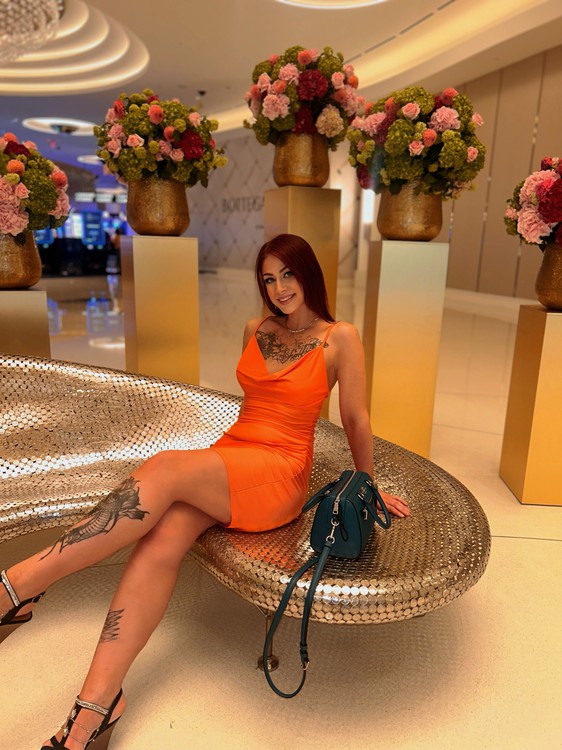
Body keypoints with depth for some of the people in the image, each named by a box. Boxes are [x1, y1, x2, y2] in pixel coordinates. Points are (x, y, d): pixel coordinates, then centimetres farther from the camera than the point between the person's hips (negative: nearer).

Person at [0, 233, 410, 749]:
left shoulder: (340, 339, -1)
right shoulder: (256, 331, 14)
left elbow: (356, 419, 5)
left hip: (280, 474, -5)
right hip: (226, 456, 5)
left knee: (164, 470, -30)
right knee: (162, 540, -25)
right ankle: (98, 703, -25)